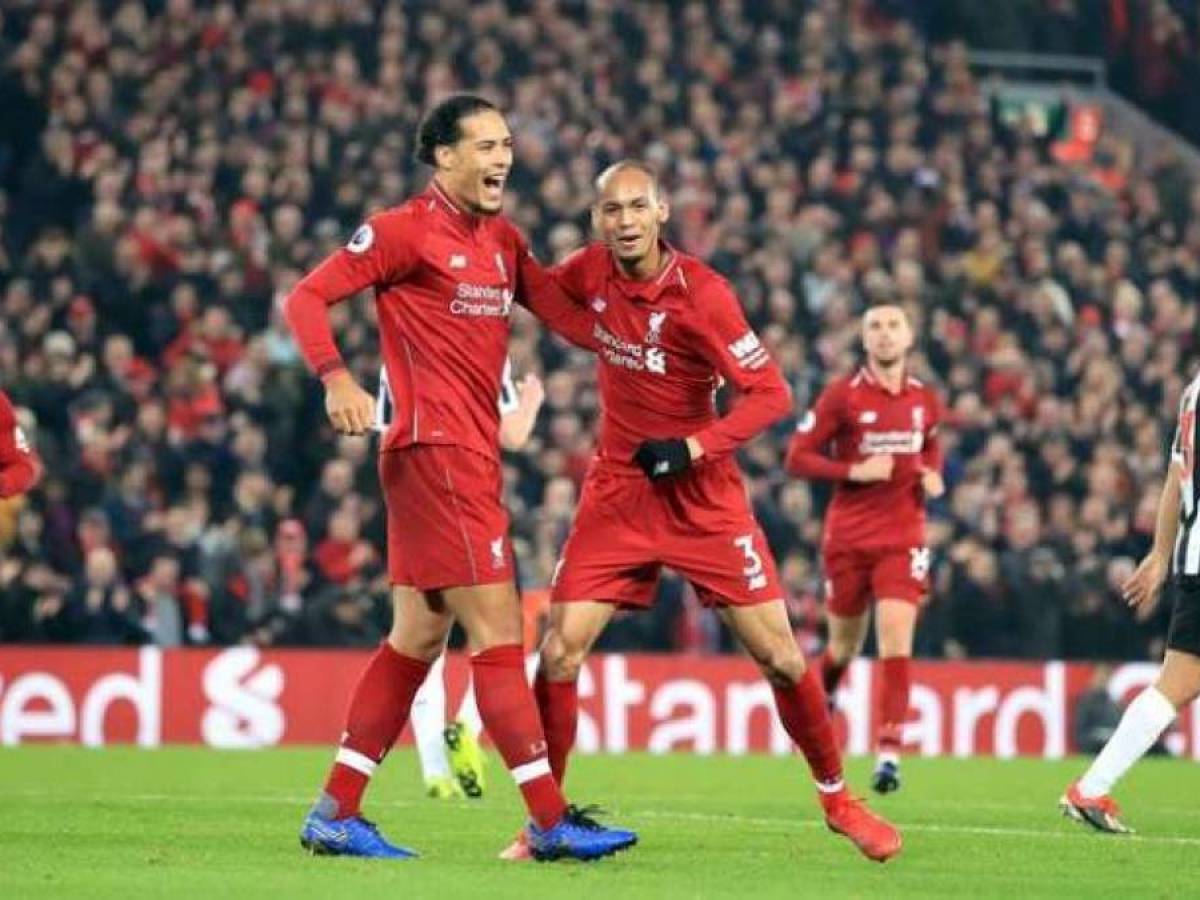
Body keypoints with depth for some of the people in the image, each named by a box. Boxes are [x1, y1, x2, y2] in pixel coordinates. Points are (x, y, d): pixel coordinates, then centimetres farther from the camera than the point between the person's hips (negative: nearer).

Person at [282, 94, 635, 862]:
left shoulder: (503, 241, 16)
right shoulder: (405, 231, -8)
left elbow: (564, 310, 12)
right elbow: (306, 298, -9)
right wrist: (337, 378, -25)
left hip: (474, 455, 9)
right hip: (436, 450, -9)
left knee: (419, 636, 11)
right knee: (499, 633, -9)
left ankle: (336, 813, 15)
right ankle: (550, 821, -8)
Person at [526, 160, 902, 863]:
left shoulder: (701, 292, -17)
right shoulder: (591, 272, -3)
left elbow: (772, 395, -17)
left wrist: (692, 447, -25)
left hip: (703, 494, -3)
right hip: (618, 490, 3)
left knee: (779, 655, -3)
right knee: (560, 652, -9)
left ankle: (837, 799, 17)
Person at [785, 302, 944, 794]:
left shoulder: (925, 399, 7)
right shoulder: (842, 396, -5)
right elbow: (797, 458, -6)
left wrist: (933, 476, 5)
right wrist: (855, 471, -18)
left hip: (903, 539, 1)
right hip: (848, 537, -1)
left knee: (896, 638, -15)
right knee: (844, 646, 10)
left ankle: (889, 752, -17)